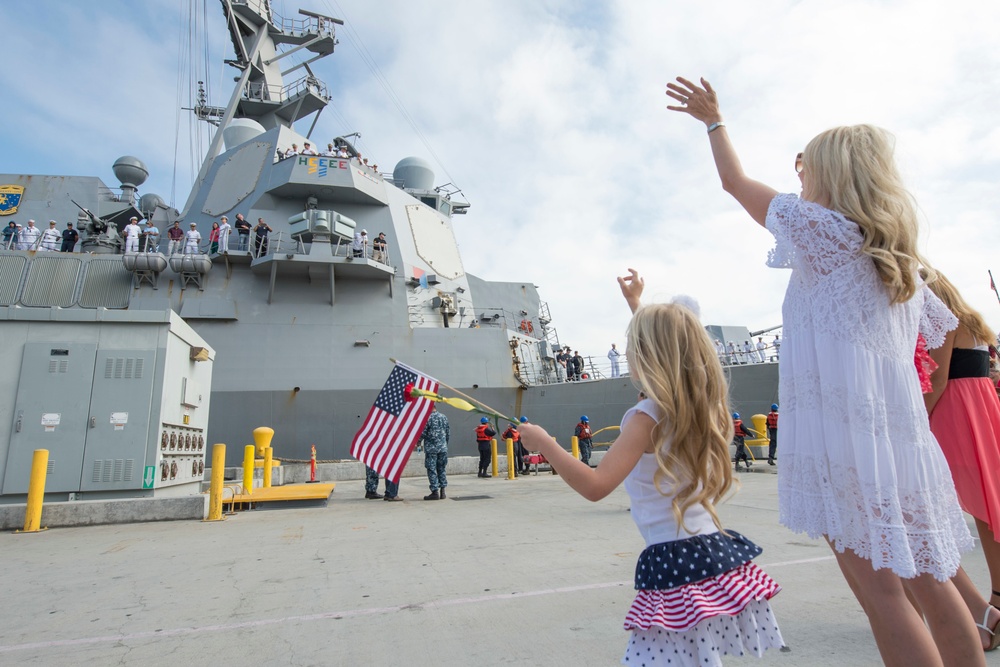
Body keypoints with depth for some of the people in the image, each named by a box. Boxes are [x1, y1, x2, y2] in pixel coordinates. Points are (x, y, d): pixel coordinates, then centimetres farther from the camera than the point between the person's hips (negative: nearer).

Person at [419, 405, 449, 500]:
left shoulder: (428, 418, -10)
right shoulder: (444, 417, 7)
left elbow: (423, 433, -9)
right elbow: (448, 433, 11)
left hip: (431, 447, -5)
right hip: (443, 447, 5)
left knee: (431, 469, 1)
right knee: (442, 468, 12)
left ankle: (435, 492, 0)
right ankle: (442, 492, 13)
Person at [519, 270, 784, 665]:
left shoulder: (647, 418, -18)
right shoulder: (699, 404, 5)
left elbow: (595, 486, -25)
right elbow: (668, 343, 24)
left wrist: (542, 443, -15)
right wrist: (636, 305, 35)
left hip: (674, 564, -9)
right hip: (719, 553, 9)